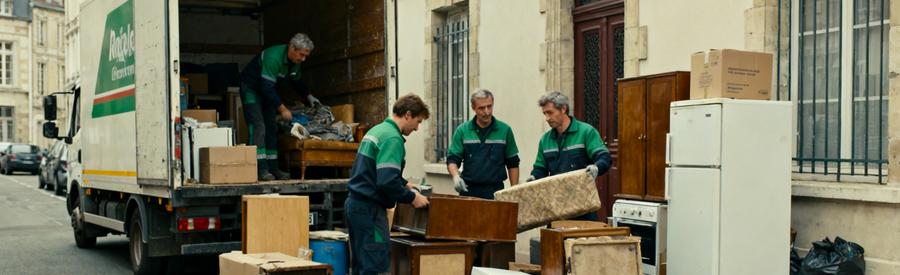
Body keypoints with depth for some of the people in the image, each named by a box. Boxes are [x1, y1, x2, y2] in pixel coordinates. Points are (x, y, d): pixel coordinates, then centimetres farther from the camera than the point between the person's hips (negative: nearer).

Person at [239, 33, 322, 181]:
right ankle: (260, 169, -21)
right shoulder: (273, 57, -32)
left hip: (267, 91, 9)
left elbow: (297, 81, 15)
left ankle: (272, 168, 8)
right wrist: (282, 109, -30)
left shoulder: (295, 62, -4)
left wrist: (308, 96, 2)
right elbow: (267, 87, -34)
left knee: (271, 129, 6)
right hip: (251, 88, -9)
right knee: (258, 127, -18)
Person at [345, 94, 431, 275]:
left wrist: (405, 184, 25)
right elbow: (387, 181, -24)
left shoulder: (378, 130, 15)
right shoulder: (392, 138, -15)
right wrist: (411, 198, -11)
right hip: (369, 209, -10)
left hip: (355, 204, 10)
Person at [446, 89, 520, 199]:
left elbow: (512, 164, 8)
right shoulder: (462, 131, 2)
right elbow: (452, 159, 2)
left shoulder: (505, 130, 2)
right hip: (468, 190, 1)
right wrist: (456, 176, -18)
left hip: (495, 191, 0)